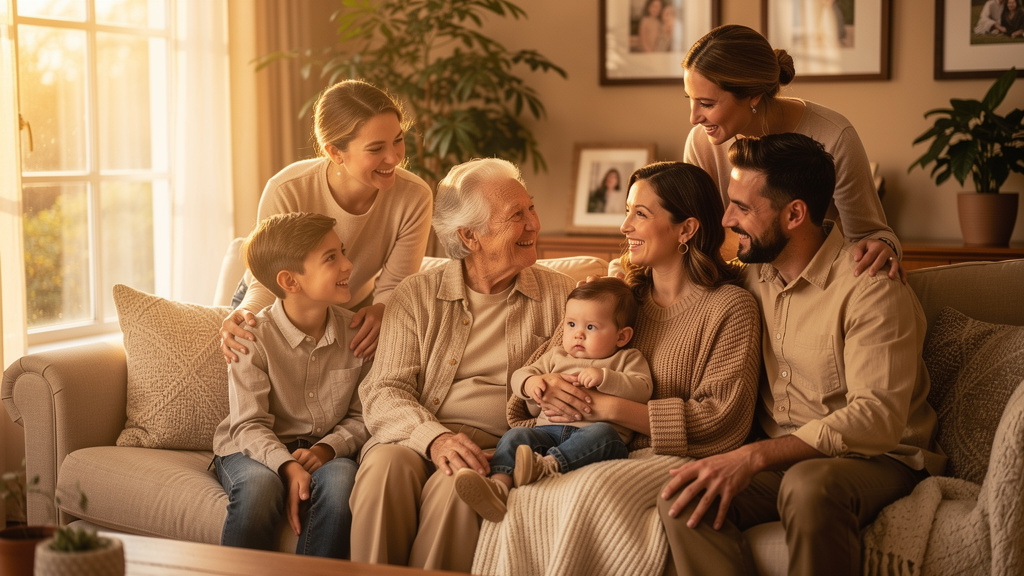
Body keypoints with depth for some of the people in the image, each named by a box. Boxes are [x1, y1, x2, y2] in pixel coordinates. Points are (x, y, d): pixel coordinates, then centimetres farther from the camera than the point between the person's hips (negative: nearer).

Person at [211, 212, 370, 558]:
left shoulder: (355, 333, -1)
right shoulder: (254, 337, -10)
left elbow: (361, 417, 4)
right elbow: (249, 424, -13)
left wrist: (326, 448, -16)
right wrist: (287, 466, -30)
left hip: (325, 450, 2)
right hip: (254, 450, -2)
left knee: (340, 478, -33)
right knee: (259, 485, -36)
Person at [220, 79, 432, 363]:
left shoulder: (414, 198, -25)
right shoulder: (286, 191, -32)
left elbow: (394, 286, -17)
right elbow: (268, 284, -24)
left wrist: (381, 310, -42)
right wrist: (245, 314, -48)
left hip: (356, 310, 3)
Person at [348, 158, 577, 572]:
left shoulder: (560, 295, 12)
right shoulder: (417, 294, 9)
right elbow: (383, 392, 0)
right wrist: (434, 438, -20)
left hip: (500, 446, 0)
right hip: (418, 439, 1)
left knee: (456, 482, -33)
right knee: (385, 465, -33)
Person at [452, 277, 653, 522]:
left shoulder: (629, 359, 18)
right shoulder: (556, 357, 29)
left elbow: (642, 389, 0)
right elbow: (518, 375, 25)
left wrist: (604, 377, -13)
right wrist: (529, 382, 0)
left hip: (590, 430, -3)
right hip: (549, 430, 3)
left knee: (603, 433, -37)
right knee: (515, 436, -24)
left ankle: (546, 466, -53)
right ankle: (498, 485, -49)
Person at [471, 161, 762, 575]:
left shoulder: (731, 307, -1)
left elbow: (720, 418, -10)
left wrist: (609, 407, -14)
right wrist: (542, 385, -8)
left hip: (676, 461, -4)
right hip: (602, 452, 4)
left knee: (595, 490, -37)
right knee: (516, 495, -28)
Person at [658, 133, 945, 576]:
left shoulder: (870, 288, -15)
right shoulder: (753, 274, 9)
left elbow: (877, 418, -25)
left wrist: (754, 456, -31)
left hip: (875, 459, -5)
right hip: (779, 459, 6)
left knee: (808, 485, -40)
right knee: (681, 499, -25)